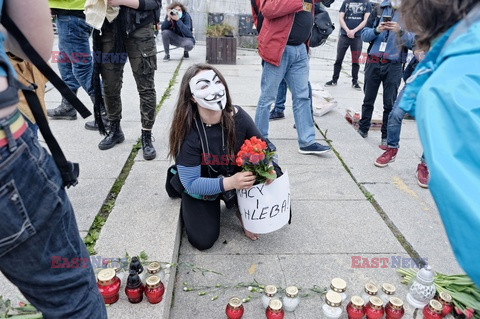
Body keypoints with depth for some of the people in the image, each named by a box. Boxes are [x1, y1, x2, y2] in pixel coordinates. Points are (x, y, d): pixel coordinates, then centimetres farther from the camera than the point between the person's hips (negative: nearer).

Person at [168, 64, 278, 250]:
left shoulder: (238, 117, -22)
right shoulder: (188, 132, -30)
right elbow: (192, 184, -28)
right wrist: (230, 183, -42)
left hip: (235, 177, 3)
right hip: (202, 189, -2)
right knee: (203, 241, -10)